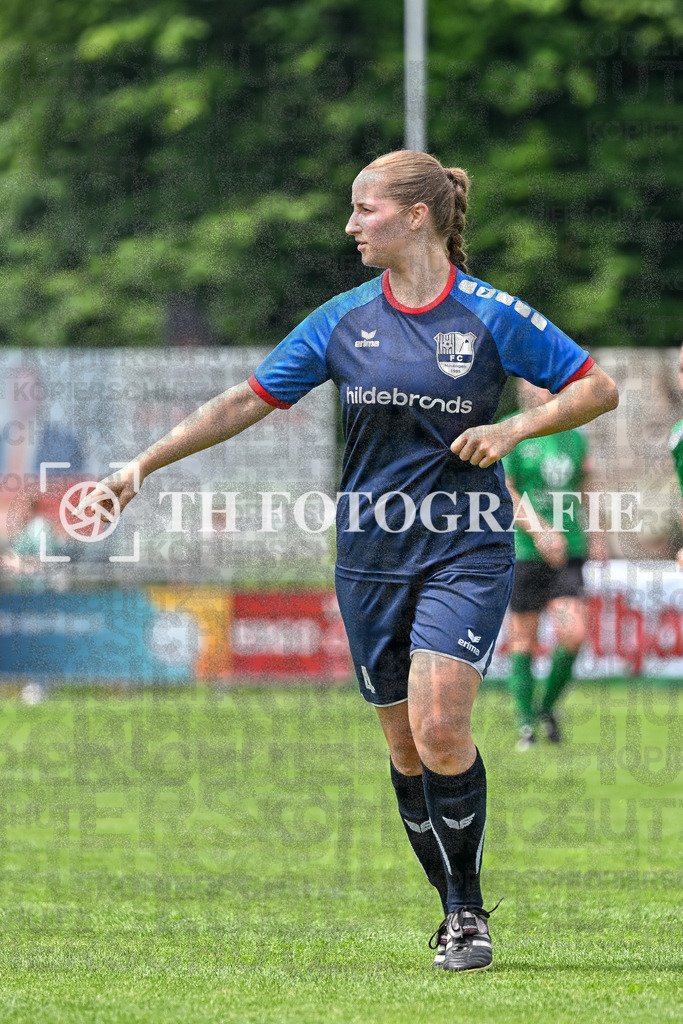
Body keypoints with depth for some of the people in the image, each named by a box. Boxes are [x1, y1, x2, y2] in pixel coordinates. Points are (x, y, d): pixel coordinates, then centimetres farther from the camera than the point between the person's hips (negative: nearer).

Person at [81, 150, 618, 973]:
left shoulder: (492, 316, -5)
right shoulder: (343, 321, 4)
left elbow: (597, 389, 1)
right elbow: (249, 401, 7)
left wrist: (511, 430, -14)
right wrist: (144, 464, 3)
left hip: (466, 552, -4)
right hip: (372, 556, 4)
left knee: (439, 729, -18)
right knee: (406, 746, 4)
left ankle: (468, 910, -3)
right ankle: (457, 913, 18)